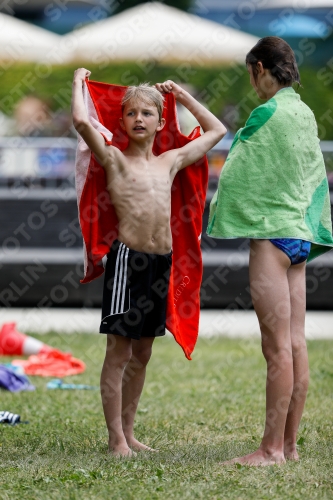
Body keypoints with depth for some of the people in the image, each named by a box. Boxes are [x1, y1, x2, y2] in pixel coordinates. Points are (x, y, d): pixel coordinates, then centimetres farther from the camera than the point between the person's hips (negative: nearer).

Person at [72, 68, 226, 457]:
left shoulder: (170, 162, 14)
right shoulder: (115, 159, -1)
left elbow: (216, 130, 27)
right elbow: (82, 121, -18)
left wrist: (182, 96, 27)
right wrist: (79, 83, -1)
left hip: (161, 261, 6)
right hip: (128, 257, -6)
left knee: (141, 353, 11)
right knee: (119, 351, -3)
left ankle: (128, 432, 18)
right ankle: (116, 438, -1)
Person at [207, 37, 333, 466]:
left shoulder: (269, 114, -13)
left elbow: (236, 169, -7)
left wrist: (221, 211, 8)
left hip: (272, 234, -9)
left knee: (277, 347, -8)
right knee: (295, 344, 8)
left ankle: (272, 448, -7)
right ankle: (289, 444, 10)